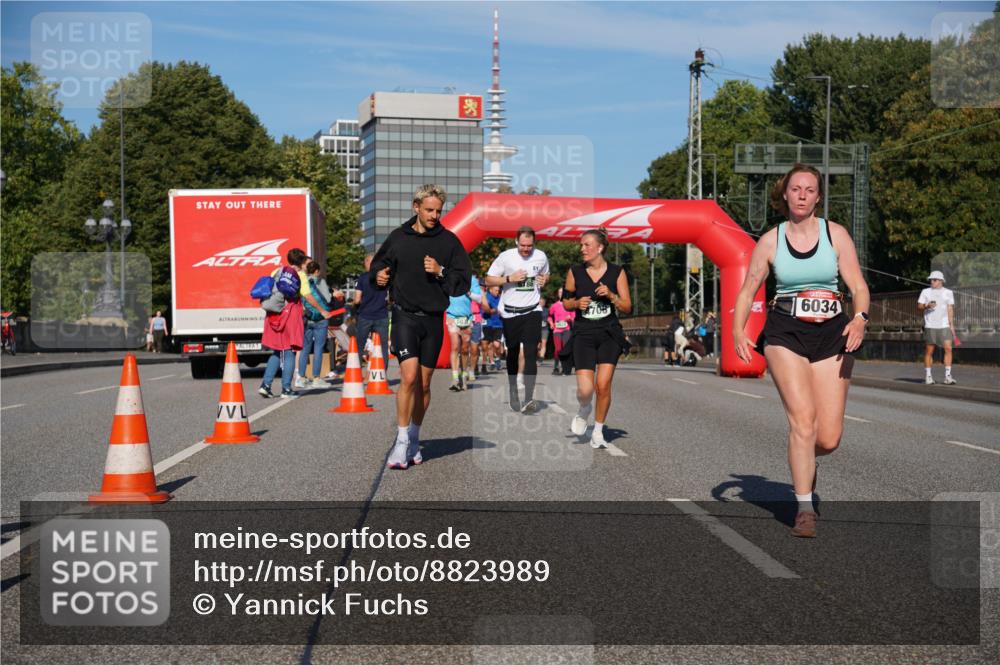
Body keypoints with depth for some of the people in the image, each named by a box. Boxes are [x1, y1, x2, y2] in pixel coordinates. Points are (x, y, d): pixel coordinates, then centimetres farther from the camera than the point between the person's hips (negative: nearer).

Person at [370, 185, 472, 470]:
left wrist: (441, 272, -13)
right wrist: (379, 276, -6)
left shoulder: (449, 241, 4)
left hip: (433, 318, 2)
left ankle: (414, 440, 25)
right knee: (409, 377, -16)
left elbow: (464, 281, 3)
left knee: (424, 383, 9)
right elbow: (378, 266, 16)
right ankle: (401, 443, -9)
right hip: (404, 315, -2)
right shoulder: (398, 237, 4)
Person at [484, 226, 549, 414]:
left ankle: (529, 398, -16)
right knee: (512, 353, 13)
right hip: (510, 312, 0)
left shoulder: (541, 256, 2)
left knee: (531, 353, -12)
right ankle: (513, 391, 31)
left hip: (532, 310, 0)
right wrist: (509, 279, -17)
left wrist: (543, 280, -2)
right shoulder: (505, 256, -7)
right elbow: (489, 279, -3)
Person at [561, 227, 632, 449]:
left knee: (603, 385, -11)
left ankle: (598, 432, 10)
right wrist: (577, 303, -9)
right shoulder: (575, 272, 3)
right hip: (583, 333, 1)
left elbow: (627, 307, 2)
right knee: (585, 389, -13)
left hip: (609, 333, 0)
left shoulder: (617, 272, 0)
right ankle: (584, 410, 23)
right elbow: (566, 303, 13)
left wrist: (611, 295, -15)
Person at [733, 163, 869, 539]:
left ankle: (804, 459, 36)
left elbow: (859, 286, 1)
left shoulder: (836, 234, 4)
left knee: (828, 439, -2)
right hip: (785, 334, -1)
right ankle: (805, 509, -6)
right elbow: (747, 291, 8)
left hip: (831, 335, 1)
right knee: (803, 419, -17)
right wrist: (738, 329, -9)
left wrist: (860, 318, -20)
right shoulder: (770, 241, 5)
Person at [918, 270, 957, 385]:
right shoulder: (925, 292, 7)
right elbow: (919, 306, 4)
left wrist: (951, 325, 5)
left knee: (948, 348, -10)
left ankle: (948, 376, -7)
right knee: (929, 350, 1)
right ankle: (927, 376, 11)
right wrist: (927, 306, -16)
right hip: (930, 326, -1)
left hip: (944, 326, 1)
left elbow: (950, 309, 10)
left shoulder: (948, 293, 10)